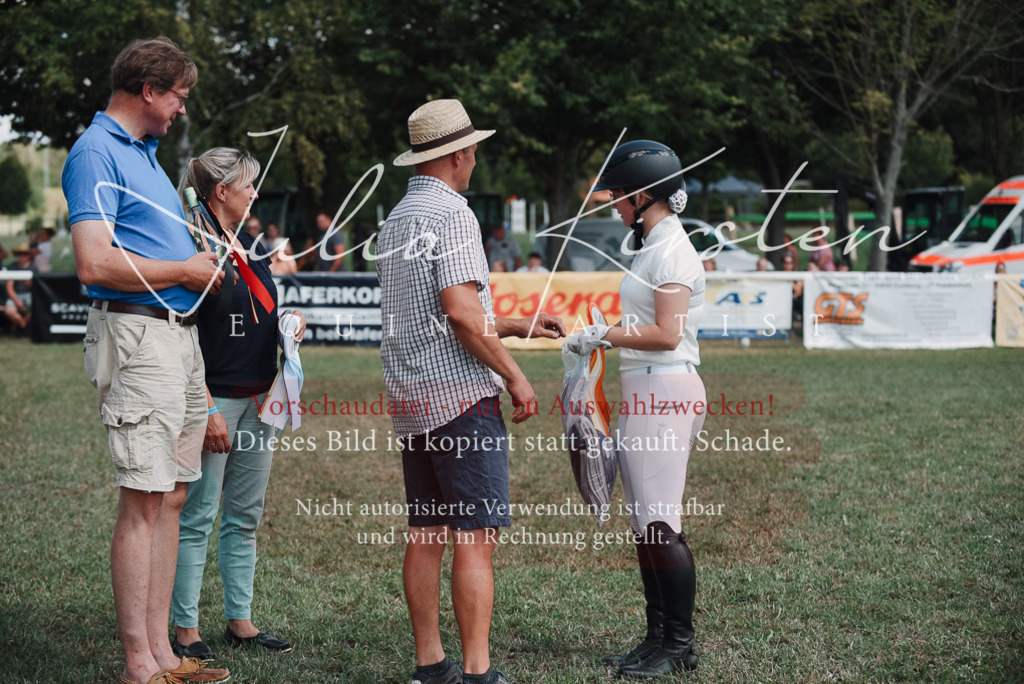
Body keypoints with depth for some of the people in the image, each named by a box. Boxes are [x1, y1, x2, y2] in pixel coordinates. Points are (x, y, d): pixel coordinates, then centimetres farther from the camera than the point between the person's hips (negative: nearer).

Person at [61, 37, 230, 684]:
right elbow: (95, 263, -20)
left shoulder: (144, 152, 20)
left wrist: (204, 259, 11)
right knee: (143, 501, -8)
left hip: (181, 334, 10)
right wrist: (184, 271, -11)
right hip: (137, 334, -10)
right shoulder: (97, 152, -10)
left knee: (172, 497, 9)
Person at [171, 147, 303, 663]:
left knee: (245, 515, 11)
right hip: (215, 398, -8)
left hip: (259, 397, 8)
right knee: (198, 515, -3)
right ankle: (185, 629, 4)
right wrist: (208, 411, -18)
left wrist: (291, 321, 4)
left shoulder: (251, 245, 13)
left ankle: (240, 621, 19)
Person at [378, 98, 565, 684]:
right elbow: (460, 311, -20)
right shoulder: (452, 212, -10)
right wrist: (514, 373, -10)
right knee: (476, 536, -8)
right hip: (459, 393, -9)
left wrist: (517, 324, 28)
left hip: (411, 396, 9)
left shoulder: (395, 221, 19)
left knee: (426, 534, 10)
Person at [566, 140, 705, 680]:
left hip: (666, 392, -10)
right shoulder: (652, 246, 18)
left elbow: (667, 334, -19)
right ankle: (658, 639, 18)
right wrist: (600, 336, 16)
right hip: (643, 393, 10)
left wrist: (604, 335, -12)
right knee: (644, 525, 11)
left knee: (660, 522, -8)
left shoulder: (672, 250, -13)